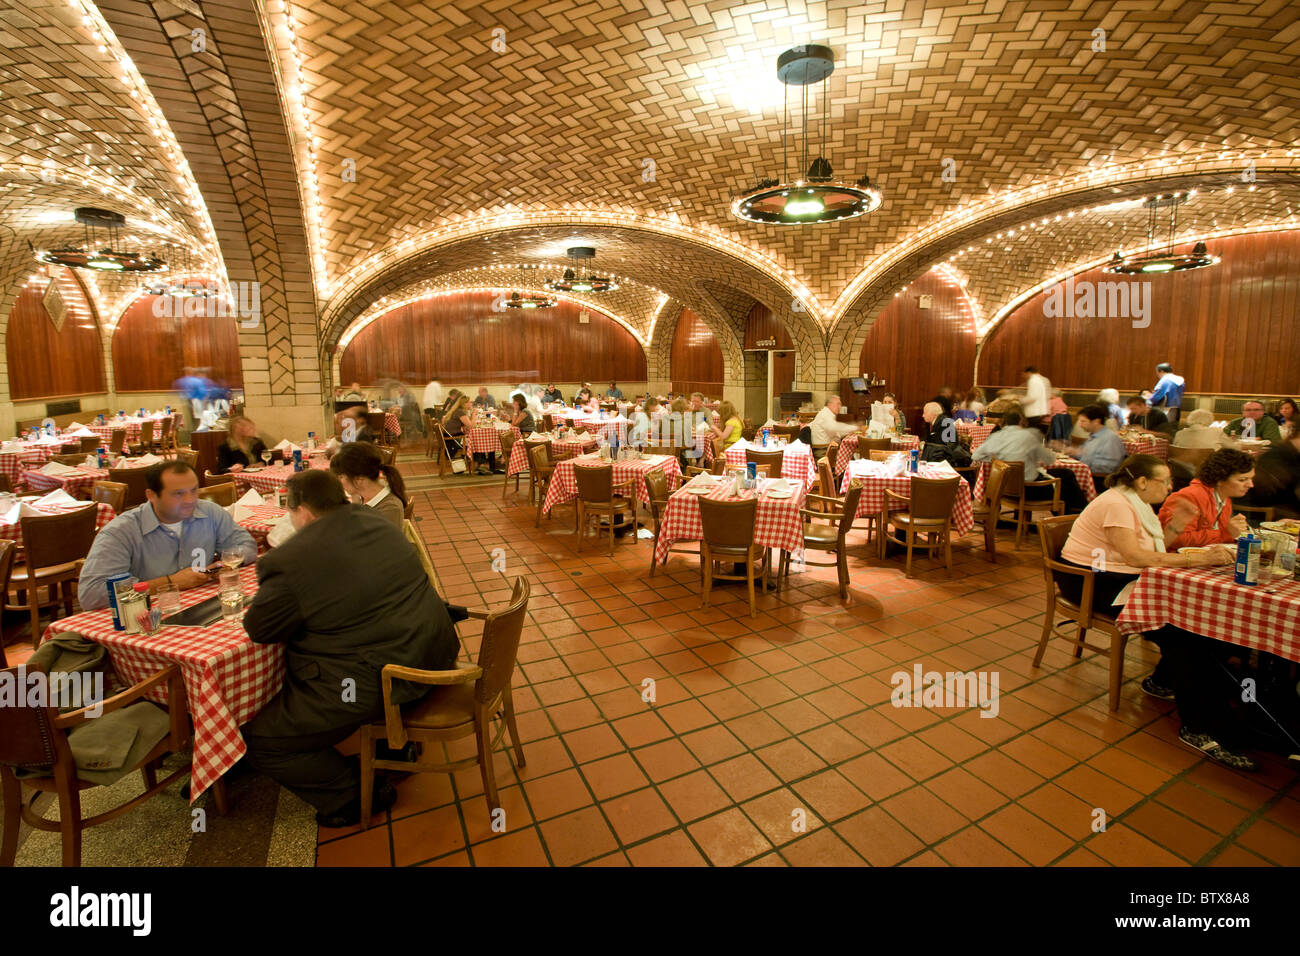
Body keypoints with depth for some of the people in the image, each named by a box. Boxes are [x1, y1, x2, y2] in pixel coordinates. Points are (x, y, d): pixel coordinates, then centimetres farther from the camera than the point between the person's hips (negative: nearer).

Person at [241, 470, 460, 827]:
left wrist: (268, 594, 12)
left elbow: (259, 629, -4)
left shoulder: (289, 561, -17)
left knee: (260, 740, 8)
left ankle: (357, 794, 13)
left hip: (377, 682, -8)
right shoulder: (374, 520, 5)